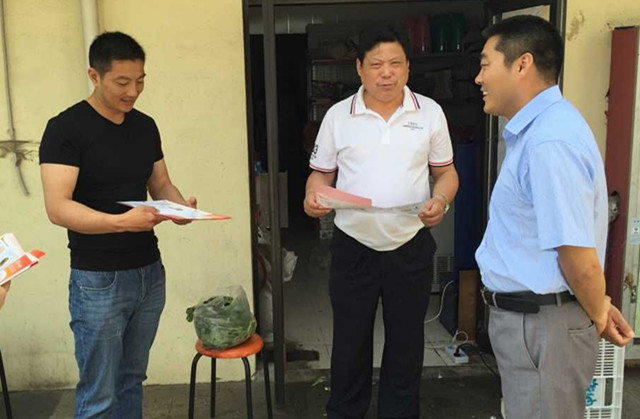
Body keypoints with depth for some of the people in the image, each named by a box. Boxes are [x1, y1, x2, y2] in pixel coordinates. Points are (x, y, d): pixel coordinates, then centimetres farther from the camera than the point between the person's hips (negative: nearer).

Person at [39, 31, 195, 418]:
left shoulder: (146, 126, 7)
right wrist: (121, 221, -33)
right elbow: (57, 208, -19)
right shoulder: (65, 129, -12)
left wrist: (181, 206, -8)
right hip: (98, 280, -5)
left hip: (150, 272, 6)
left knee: (132, 380, 16)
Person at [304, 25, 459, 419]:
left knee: (406, 340, 14)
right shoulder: (338, 115, 0)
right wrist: (314, 195, -15)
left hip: (411, 247, 0)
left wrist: (440, 200, -15)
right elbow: (321, 173, 7)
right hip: (353, 247, 0)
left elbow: (446, 171, 6)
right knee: (350, 340, 12)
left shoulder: (430, 113, 1)